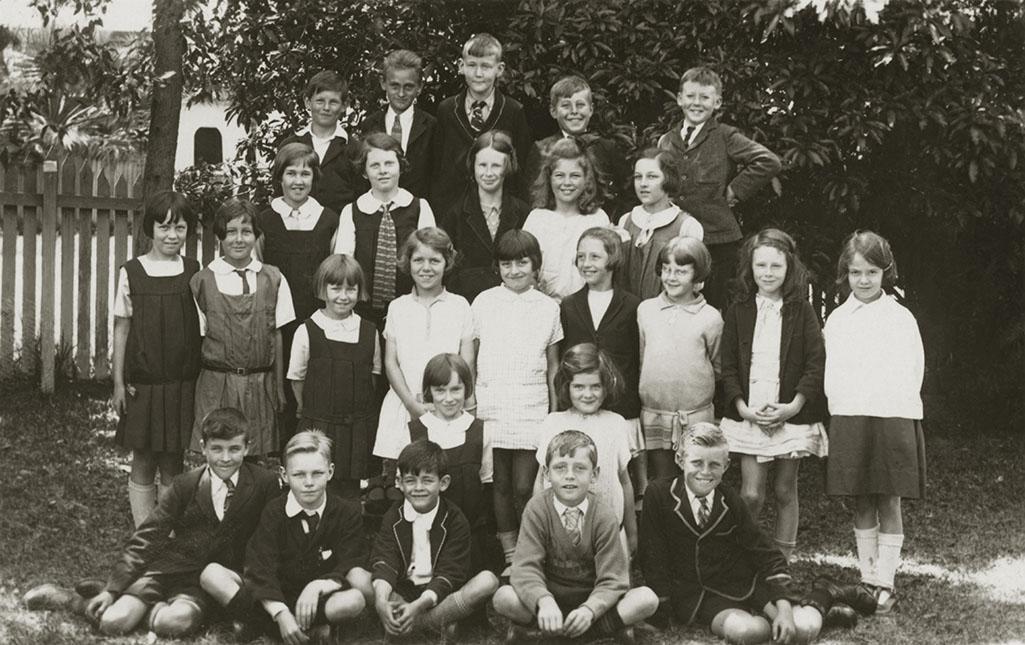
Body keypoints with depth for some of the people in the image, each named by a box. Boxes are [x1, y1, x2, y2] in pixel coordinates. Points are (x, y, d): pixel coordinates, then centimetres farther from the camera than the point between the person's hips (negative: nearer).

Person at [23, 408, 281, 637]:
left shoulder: (265, 484, -7)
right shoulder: (184, 485, -3)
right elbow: (145, 539, -2)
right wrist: (112, 589, -8)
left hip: (208, 581, -1)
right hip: (167, 567, 1)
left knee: (175, 622, -33)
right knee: (114, 622, -20)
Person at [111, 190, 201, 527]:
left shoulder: (194, 271, 3)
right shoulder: (131, 272, -2)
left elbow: (200, 328, 7)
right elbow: (121, 329, 2)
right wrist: (118, 382, -1)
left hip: (183, 383, 1)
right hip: (142, 382, -1)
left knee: (173, 464, 7)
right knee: (143, 464, 4)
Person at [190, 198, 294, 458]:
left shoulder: (273, 280, 5)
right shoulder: (202, 282, 1)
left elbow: (277, 336, 5)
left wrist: (280, 390, 4)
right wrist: (190, 390, -1)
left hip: (260, 386, 1)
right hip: (216, 385, -1)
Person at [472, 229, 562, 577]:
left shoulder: (548, 307, 6)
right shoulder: (484, 302, 5)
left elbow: (553, 365, 12)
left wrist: (555, 414, 10)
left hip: (531, 407, -1)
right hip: (490, 402, 1)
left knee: (524, 486, -4)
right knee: (501, 483, 3)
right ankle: (510, 555, 13)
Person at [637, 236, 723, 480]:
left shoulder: (710, 318, -1)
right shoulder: (645, 310, 5)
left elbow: (719, 369, 8)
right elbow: (639, 359, 12)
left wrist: (700, 387, -1)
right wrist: (652, 386, 8)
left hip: (696, 417, -2)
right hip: (653, 415, 2)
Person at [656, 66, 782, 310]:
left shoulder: (725, 137, -2)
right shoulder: (665, 141, 13)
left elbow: (769, 162, -13)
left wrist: (735, 191, -9)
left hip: (717, 241, -4)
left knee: (715, 309, 0)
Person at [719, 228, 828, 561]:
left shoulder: (801, 310, 0)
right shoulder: (739, 310, 4)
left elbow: (816, 365, -3)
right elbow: (726, 365, 3)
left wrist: (795, 405, -14)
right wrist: (742, 406, -9)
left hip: (791, 414, 0)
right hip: (749, 415, 0)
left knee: (785, 492, 9)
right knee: (751, 494, -5)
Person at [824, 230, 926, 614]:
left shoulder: (901, 319, 1)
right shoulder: (837, 320, 7)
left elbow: (912, 373, 1)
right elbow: (831, 373, 10)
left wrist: (896, 412, -6)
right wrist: (841, 411, 0)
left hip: (892, 420, -2)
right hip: (848, 420, 2)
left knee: (889, 503, 0)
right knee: (861, 504, 8)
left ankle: (885, 585, 5)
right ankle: (867, 580, 16)